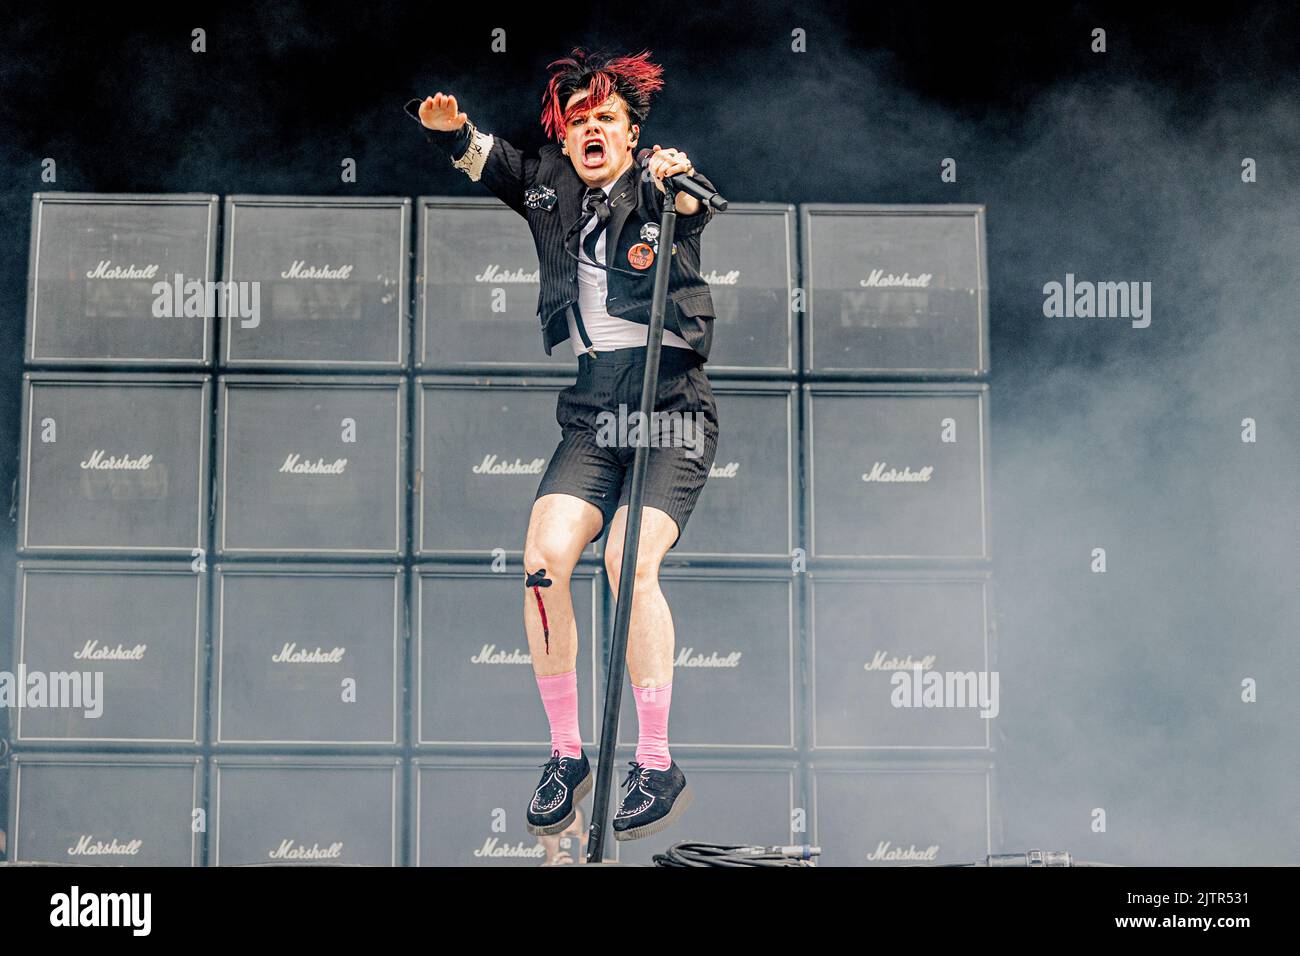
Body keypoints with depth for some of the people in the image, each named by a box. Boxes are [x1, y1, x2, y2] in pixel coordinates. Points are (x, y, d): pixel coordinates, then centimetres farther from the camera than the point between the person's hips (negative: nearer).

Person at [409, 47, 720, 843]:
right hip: (590, 417, 4)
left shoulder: (663, 193, 0)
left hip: (674, 410, -4)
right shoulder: (549, 190, 12)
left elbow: (704, 206, -20)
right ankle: (566, 754, -1)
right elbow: (478, 155, 18)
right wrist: (448, 125, -6)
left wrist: (679, 183, -44)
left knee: (630, 561, -22)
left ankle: (659, 766, -12)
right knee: (544, 558, -16)